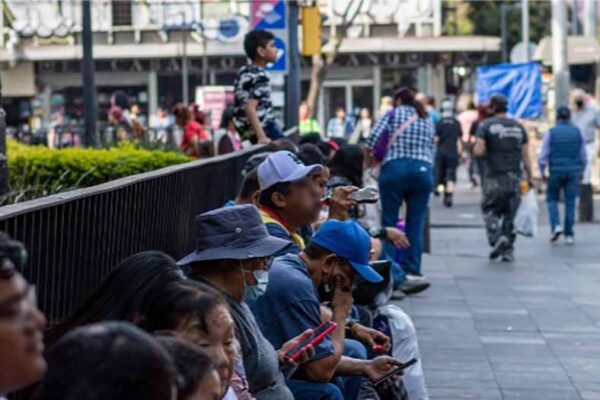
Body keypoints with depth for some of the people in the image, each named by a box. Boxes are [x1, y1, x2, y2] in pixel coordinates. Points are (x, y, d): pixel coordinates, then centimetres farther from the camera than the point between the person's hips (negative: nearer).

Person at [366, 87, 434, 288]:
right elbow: (431, 149, 13)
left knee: (389, 221, 5)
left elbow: (374, 138, -3)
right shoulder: (427, 119, 19)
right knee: (416, 222, 6)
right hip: (423, 170, 3)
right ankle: (412, 269, 4)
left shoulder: (393, 114, 8)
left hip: (394, 168, -3)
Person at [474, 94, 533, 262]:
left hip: (495, 177, -3)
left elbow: (478, 151, -13)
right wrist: (529, 178, 10)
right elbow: (525, 156, 5)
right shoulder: (519, 127, 8)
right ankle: (508, 251, 9)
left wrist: (475, 148, 10)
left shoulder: (486, 125, -4)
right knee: (509, 214, 10)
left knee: (490, 210, 9)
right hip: (515, 178, 3)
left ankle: (497, 238, -13)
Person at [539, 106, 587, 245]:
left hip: (556, 172, -1)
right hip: (573, 172, 1)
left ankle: (556, 226, -4)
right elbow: (584, 156, 6)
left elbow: (543, 157, -5)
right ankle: (569, 234, 3)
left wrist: (542, 173, 8)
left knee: (552, 199, 15)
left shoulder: (551, 133, -4)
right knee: (570, 203, 5)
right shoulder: (578, 132, 2)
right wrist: (581, 172, 20)